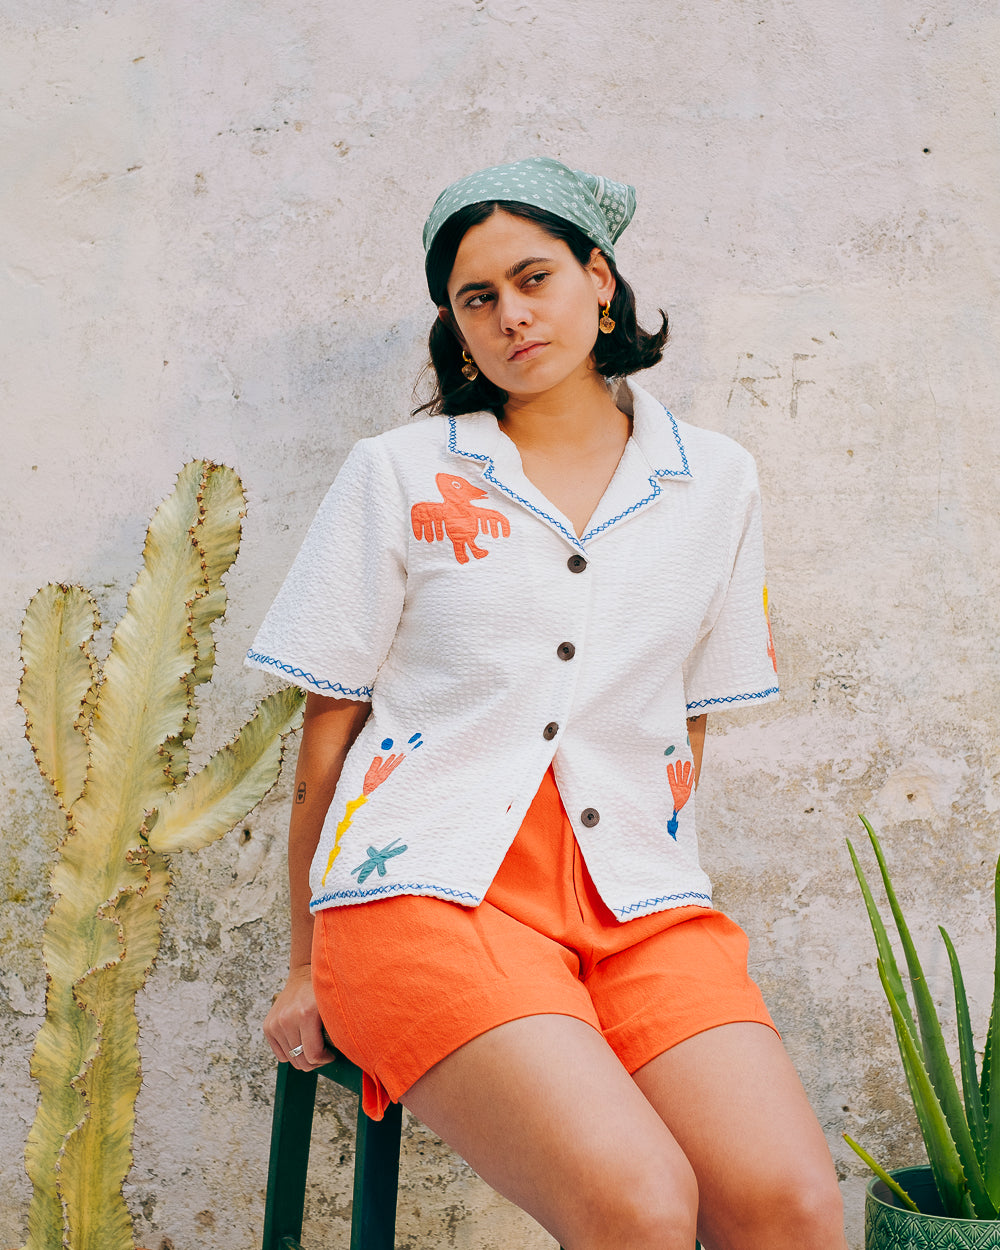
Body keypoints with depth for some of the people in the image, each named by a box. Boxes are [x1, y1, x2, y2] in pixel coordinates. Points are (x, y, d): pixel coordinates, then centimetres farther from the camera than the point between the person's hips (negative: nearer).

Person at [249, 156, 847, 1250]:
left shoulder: (715, 481, 12)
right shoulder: (397, 475, 6)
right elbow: (328, 727, 7)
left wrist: (650, 890, 15)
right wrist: (308, 969, 9)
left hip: (635, 899, 3)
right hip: (431, 885, -3)